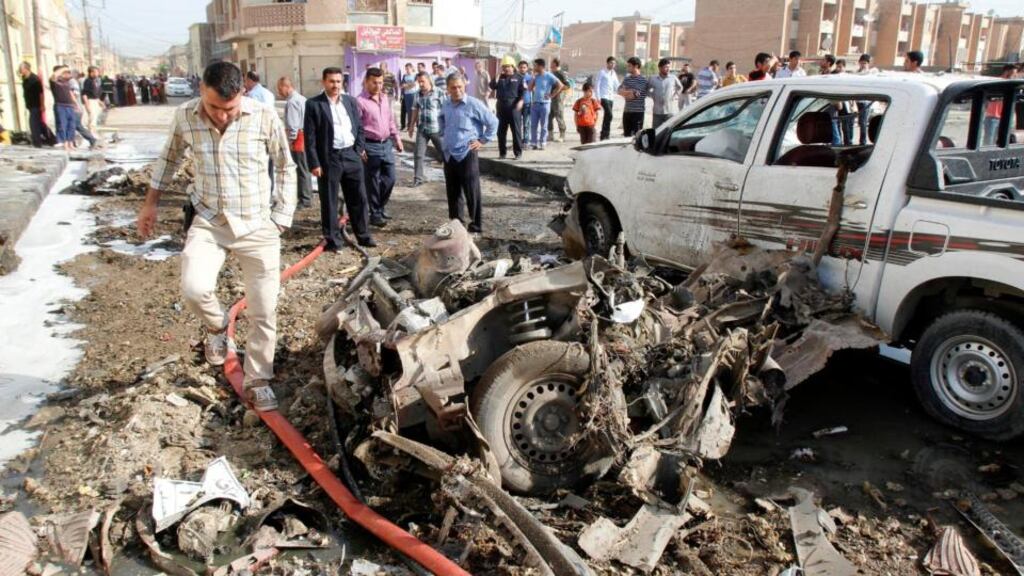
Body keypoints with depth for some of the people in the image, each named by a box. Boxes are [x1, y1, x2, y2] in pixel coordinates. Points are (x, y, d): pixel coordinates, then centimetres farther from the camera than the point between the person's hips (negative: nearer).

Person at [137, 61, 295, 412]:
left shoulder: (264, 118, -12)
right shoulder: (185, 116, -5)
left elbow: (286, 168, 2)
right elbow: (170, 158, 14)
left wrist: (280, 219, 1)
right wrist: (150, 204, 18)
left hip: (258, 227, -1)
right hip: (209, 223, 1)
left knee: (263, 312, 3)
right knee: (194, 289, -24)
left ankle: (257, 381, 23)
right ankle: (217, 326, 12)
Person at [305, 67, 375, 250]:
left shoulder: (351, 101, 10)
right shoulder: (313, 104, -4)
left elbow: (360, 128, 15)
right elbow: (309, 136, -7)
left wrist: (359, 150, 3)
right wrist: (314, 163, -12)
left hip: (351, 156, 4)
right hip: (328, 158, -4)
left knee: (359, 199, 9)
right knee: (329, 202, 3)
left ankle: (363, 236, 21)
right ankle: (333, 240, 13)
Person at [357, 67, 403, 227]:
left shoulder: (385, 98, 12)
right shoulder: (360, 101, -11)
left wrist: (396, 137, 17)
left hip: (387, 144, 7)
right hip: (371, 146, -7)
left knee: (389, 178, 10)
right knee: (372, 182, 2)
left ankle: (381, 207, 29)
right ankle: (375, 214, 13)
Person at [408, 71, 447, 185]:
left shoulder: (439, 93, -9)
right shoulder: (418, 94, 7)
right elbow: (415, 110, 15)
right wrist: (411, 126, 15)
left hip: (437, 129, -4)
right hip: (422, 129, 4)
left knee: (445, 153, 8)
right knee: (418, 154, 1)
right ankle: (418, 178, 9)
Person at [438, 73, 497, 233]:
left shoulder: (474, 104, -10)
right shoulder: (446, 105, 8)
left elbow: (493, 122, -6)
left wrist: (483, 140, -5)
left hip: (467, 154, -6)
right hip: (449, 155, 6)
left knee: (472, 192, -1)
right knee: (452, 192, 11)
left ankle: (476, 225, 8)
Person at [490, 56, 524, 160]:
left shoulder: (518, 78, 5)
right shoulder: (500, 78, 14)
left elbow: (523, 91, -2)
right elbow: (492, 86, -1)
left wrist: (520, 101, -17)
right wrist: (498, 75, -5)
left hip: (514, 106, -4)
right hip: (501, 106, 4)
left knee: (516, 130, -3)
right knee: (501, 130, 6)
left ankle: (518, 152, 2)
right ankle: (502, 152, 14)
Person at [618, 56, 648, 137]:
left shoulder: (643, 80, -7)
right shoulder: (626, 79, 12)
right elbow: (620, 91, 6)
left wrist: (626, 92, 0)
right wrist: (631, 92, -8)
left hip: (638, 112, -6)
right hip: (627, 111, 6)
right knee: (626, 134, 12)